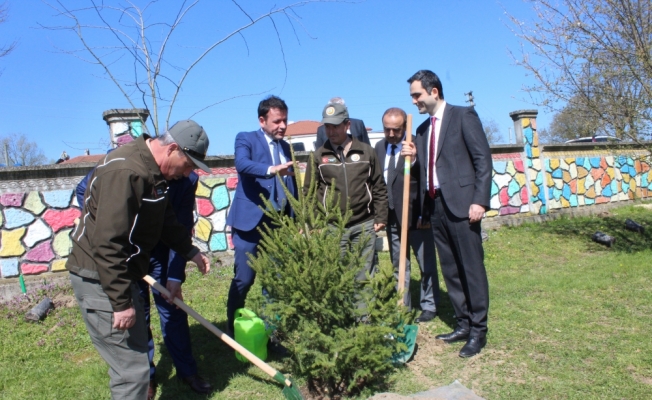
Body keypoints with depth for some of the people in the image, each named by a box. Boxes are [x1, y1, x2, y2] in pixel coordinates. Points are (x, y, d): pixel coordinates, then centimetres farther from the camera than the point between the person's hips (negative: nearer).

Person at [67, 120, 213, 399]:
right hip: (100, 279, -10)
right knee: (132, 369, -6)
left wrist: (190, 251, 14)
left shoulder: (155, 171, 6)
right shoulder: (125, 172, -25)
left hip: (120, 274, 10)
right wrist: (121, 302, -25)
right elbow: (107, 244, -29)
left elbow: (166, 220, 20)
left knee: (136, 352, 21)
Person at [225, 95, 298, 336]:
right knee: (244, 279, -2)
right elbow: (242, 164, -24)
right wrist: (271, 170, -41)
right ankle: (233, 331, 17)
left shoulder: (285, 147, 16)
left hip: (279, 224, 6)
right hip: (251, 221, -5)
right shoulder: (246, 139, -1)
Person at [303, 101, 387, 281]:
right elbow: (309, 192, 5)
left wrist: (381, 217, 5)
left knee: (363, 275, 7)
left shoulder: (366, 151, 5)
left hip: (364, 225, 1)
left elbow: (379, 187, 9)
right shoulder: (318, 156, 4)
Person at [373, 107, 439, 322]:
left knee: (426, 264, 7)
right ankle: (402, 306, 25)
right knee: (398, 266, 14)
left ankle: (429, 306, 22)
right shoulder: (380, 147, 8)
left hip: (415, 215, -5)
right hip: (391, 216, 5)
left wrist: (414, 160, -34)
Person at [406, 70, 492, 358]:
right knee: (450, 269, 11)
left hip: (461, 203, -6)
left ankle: (478, 330, 11)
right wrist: (423, 208, 5)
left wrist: (479, 201, -14)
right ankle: (463, 323, 23)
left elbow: (483, 159, -7)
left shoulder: (464, 116, -1)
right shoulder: (422, 129, 17)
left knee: (471, 267, 0)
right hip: (435, 204, 7)